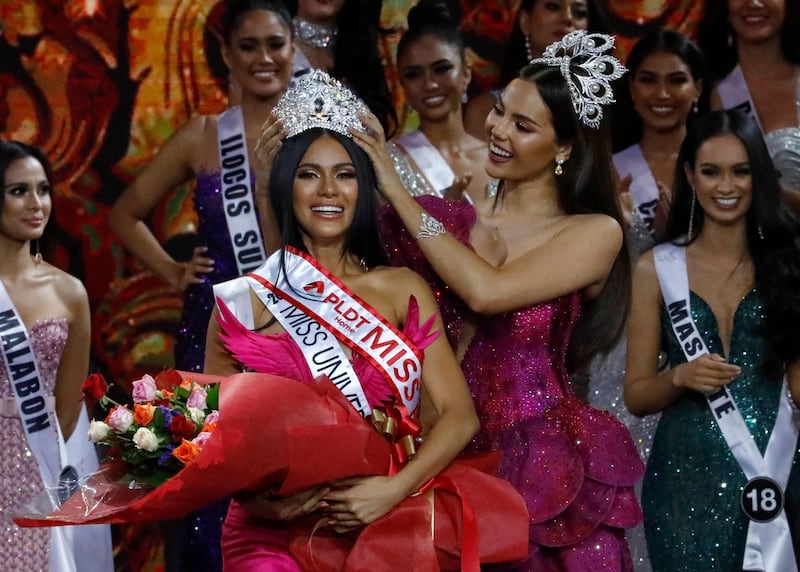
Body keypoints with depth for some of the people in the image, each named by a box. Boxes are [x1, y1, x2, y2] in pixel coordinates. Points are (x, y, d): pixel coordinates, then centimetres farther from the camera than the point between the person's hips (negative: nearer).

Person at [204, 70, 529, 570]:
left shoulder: (404, 290, 8)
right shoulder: (243, 302, 4)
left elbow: (459, 415, 1)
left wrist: (393, 489, -14)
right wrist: (264, 501, -13)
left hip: (389, 524, 1)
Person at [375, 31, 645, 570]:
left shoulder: (595, 233, -3)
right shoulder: (448, 221, 6)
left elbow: (486, 292, -18)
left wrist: (397, 191, -13)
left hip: (545, 461, -3)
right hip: (454, 450, 3)